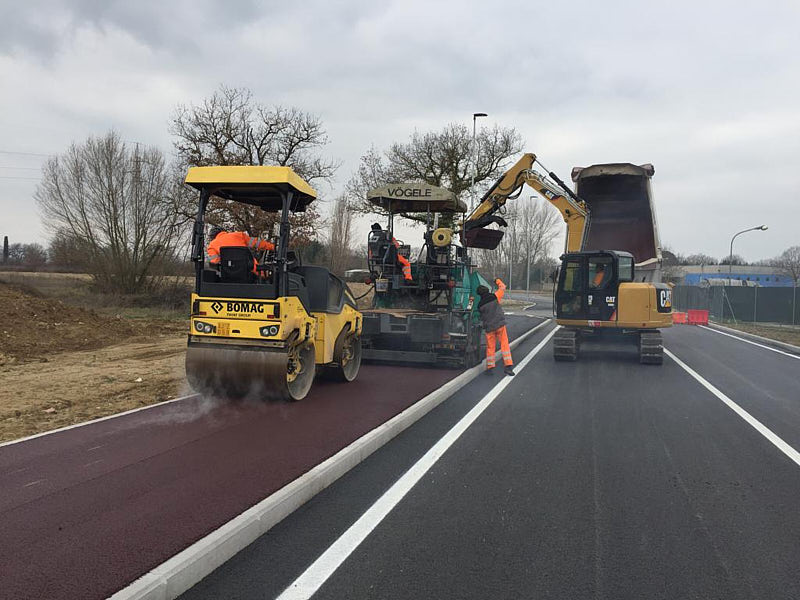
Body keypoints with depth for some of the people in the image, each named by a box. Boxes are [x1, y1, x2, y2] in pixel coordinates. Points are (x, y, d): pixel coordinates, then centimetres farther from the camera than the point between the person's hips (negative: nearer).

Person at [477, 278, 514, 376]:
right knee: (504, 344, 2)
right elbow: (502, 288, 10)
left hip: (489, 327, 1)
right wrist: (498, 281, 27)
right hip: (500, 325, -1)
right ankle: (508, 366, -5)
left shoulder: (480, 305, -1)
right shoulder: (494, 297, -6)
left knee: (490, 347, 10)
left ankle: (490, 367, 10)